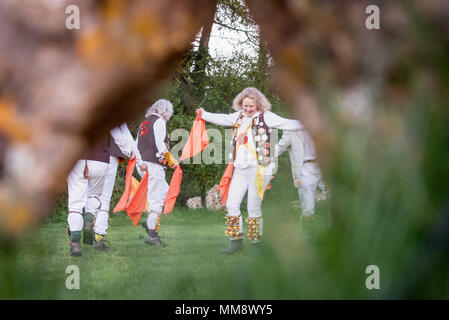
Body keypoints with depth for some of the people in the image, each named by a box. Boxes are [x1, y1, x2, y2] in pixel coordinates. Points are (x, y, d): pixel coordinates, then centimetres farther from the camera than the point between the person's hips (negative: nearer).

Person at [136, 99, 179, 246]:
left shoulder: (144, 123, 20)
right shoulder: (159, 121, -5)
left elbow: (137, 145, 19)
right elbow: (159, 144, -17)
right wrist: (171, 161, -14)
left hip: (143, 165, 9)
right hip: (153, 165, -9)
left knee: (165, 190, 19)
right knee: (156, 198, -6)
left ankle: (150, 222, 7)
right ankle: (152, 235, -7)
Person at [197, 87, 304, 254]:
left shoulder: (266, 117, -3)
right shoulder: (239, 116, 15)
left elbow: (287, 124, -9)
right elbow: (223, 119, 34)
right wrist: (204, 115, 44)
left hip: (259, 169, -6)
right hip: (240, 170, 6)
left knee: (253, 207, -5)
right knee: (232, 204, 4)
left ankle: (257, 244, 7)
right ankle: (236, 242, 14)